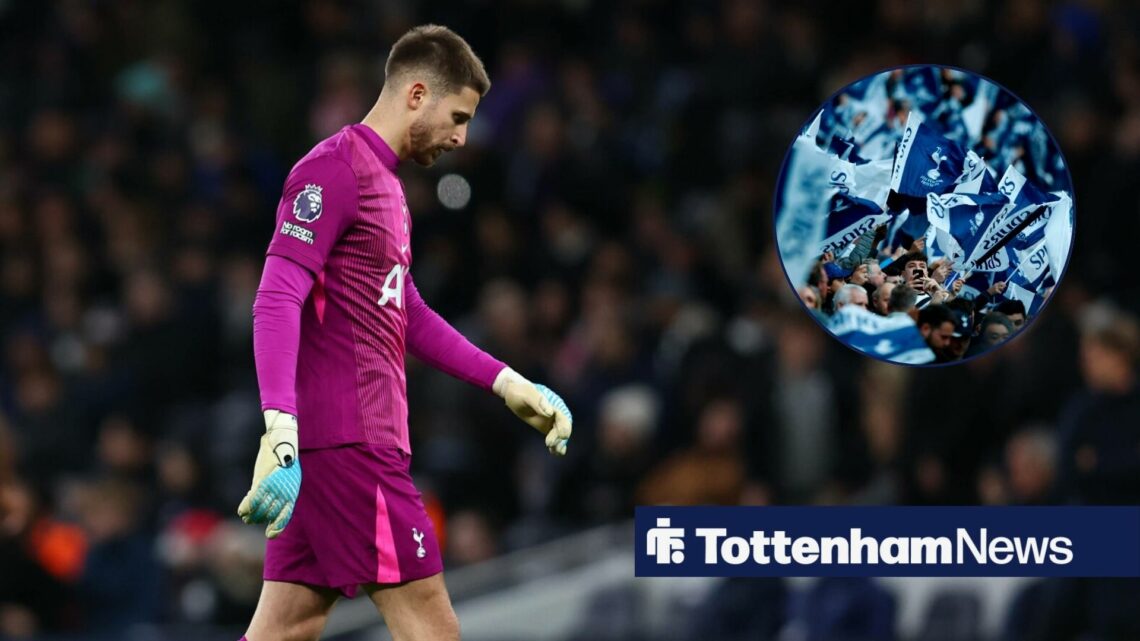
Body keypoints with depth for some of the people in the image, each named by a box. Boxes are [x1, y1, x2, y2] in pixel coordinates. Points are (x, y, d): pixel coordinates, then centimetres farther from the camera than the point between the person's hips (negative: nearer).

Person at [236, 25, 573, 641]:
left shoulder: (384, 183, 21)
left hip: (362, 440, 10)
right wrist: (280, 429, -30)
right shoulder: (333, 168, -10)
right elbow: (277, 301, -20)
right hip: (347, 442, -10)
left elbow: (406, 313, 32)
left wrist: (505, 382, 31)